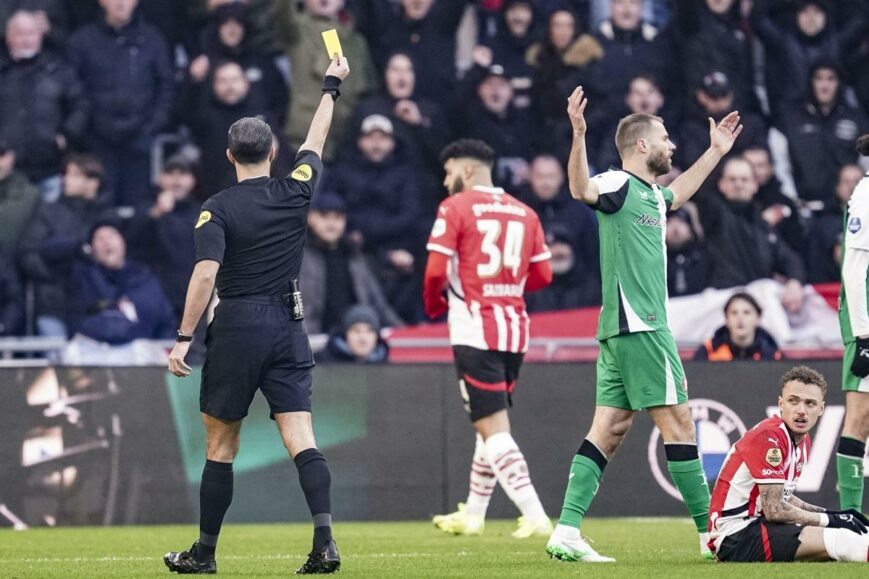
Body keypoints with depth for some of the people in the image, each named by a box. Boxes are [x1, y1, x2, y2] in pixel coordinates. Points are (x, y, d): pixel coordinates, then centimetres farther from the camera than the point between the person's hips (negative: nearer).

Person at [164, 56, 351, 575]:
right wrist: (332, 86, 37)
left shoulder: (218, 209, -6)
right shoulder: (296, 192, 4)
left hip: (236, 327, -3)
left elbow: (205, 274, -17)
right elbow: (316, 140, 21)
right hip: (288, 328, 3)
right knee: (301, 439, -4)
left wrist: (184, 337, -15)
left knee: (221, 443, 6)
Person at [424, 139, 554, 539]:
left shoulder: (455, 207, -5)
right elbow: (543, 275, 10)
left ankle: (535, 515, -19)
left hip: (474, 329, -6)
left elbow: (436, 270, -12)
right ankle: (473, 514, 28)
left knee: (493, 428, -7)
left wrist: (433, 305, 7)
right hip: (514, 329, 6)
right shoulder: (524, 213, 11)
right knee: (492, 423, 18)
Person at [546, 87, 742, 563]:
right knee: (678, 420, -4)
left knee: (611, 428, 3)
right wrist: (579, 136, -46)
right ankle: (712, 532, 1)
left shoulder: (651, 193, 18)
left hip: (623, 331, 10)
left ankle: (567, 531, -2)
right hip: (638, 326, -10)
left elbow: (677, 194, 43)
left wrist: (715, 152, 47)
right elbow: (582, 189, -32)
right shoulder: (619, 184, -9)